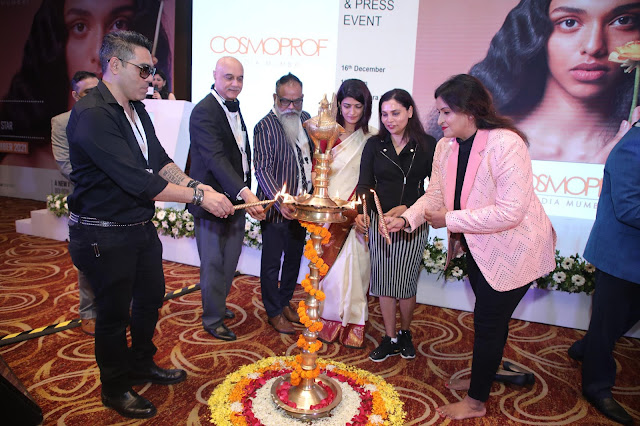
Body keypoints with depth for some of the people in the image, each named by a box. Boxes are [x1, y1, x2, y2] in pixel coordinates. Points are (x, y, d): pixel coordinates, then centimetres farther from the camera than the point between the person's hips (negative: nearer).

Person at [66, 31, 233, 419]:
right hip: (105, 236, -9)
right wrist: (199, 196, -24)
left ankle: (142, 365, 46)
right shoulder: (92, 116, -24)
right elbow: (139, 182, -29)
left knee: (151, 298, 22)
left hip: (142, 227, 9)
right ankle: (116, 389, 33)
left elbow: (160, 161, 7)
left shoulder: (137, 109, 6)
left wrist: (193, 184, -9)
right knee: (114, 311, 9)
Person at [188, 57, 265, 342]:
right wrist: (244, 192, -42)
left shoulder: (234, 106, 11)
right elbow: (216, 158, -31)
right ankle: (213, 320, 22)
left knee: (229, 261, 21)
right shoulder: (204, 111, -18)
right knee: (213, 264, 5)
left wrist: (245, 192, 13)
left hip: (238, 197, 9)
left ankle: (218, 305, 41)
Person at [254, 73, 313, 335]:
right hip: (276, 207, -7)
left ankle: (285, 300, 39)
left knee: (294, 257, 19)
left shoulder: (305, 118, 7)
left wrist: (313, 193, 8)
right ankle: (274, 312, 23)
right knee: (272, 262, 6)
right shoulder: (265, 127, -13)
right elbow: (262, 169, -19)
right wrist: (280, 202, -32)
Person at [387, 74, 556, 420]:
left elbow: (511, 212, -32)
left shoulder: (506, 144, -28)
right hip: (477, 245, 7)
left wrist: (450, 220, -28)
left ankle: (476, 402, 22)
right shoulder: (445, 147, -4)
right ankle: (485, 373, 49)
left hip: (512, 248, -7)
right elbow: (434, 195, -1)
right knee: (490, 317, 24)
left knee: (488, 320, 2)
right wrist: (406, 219, -19)